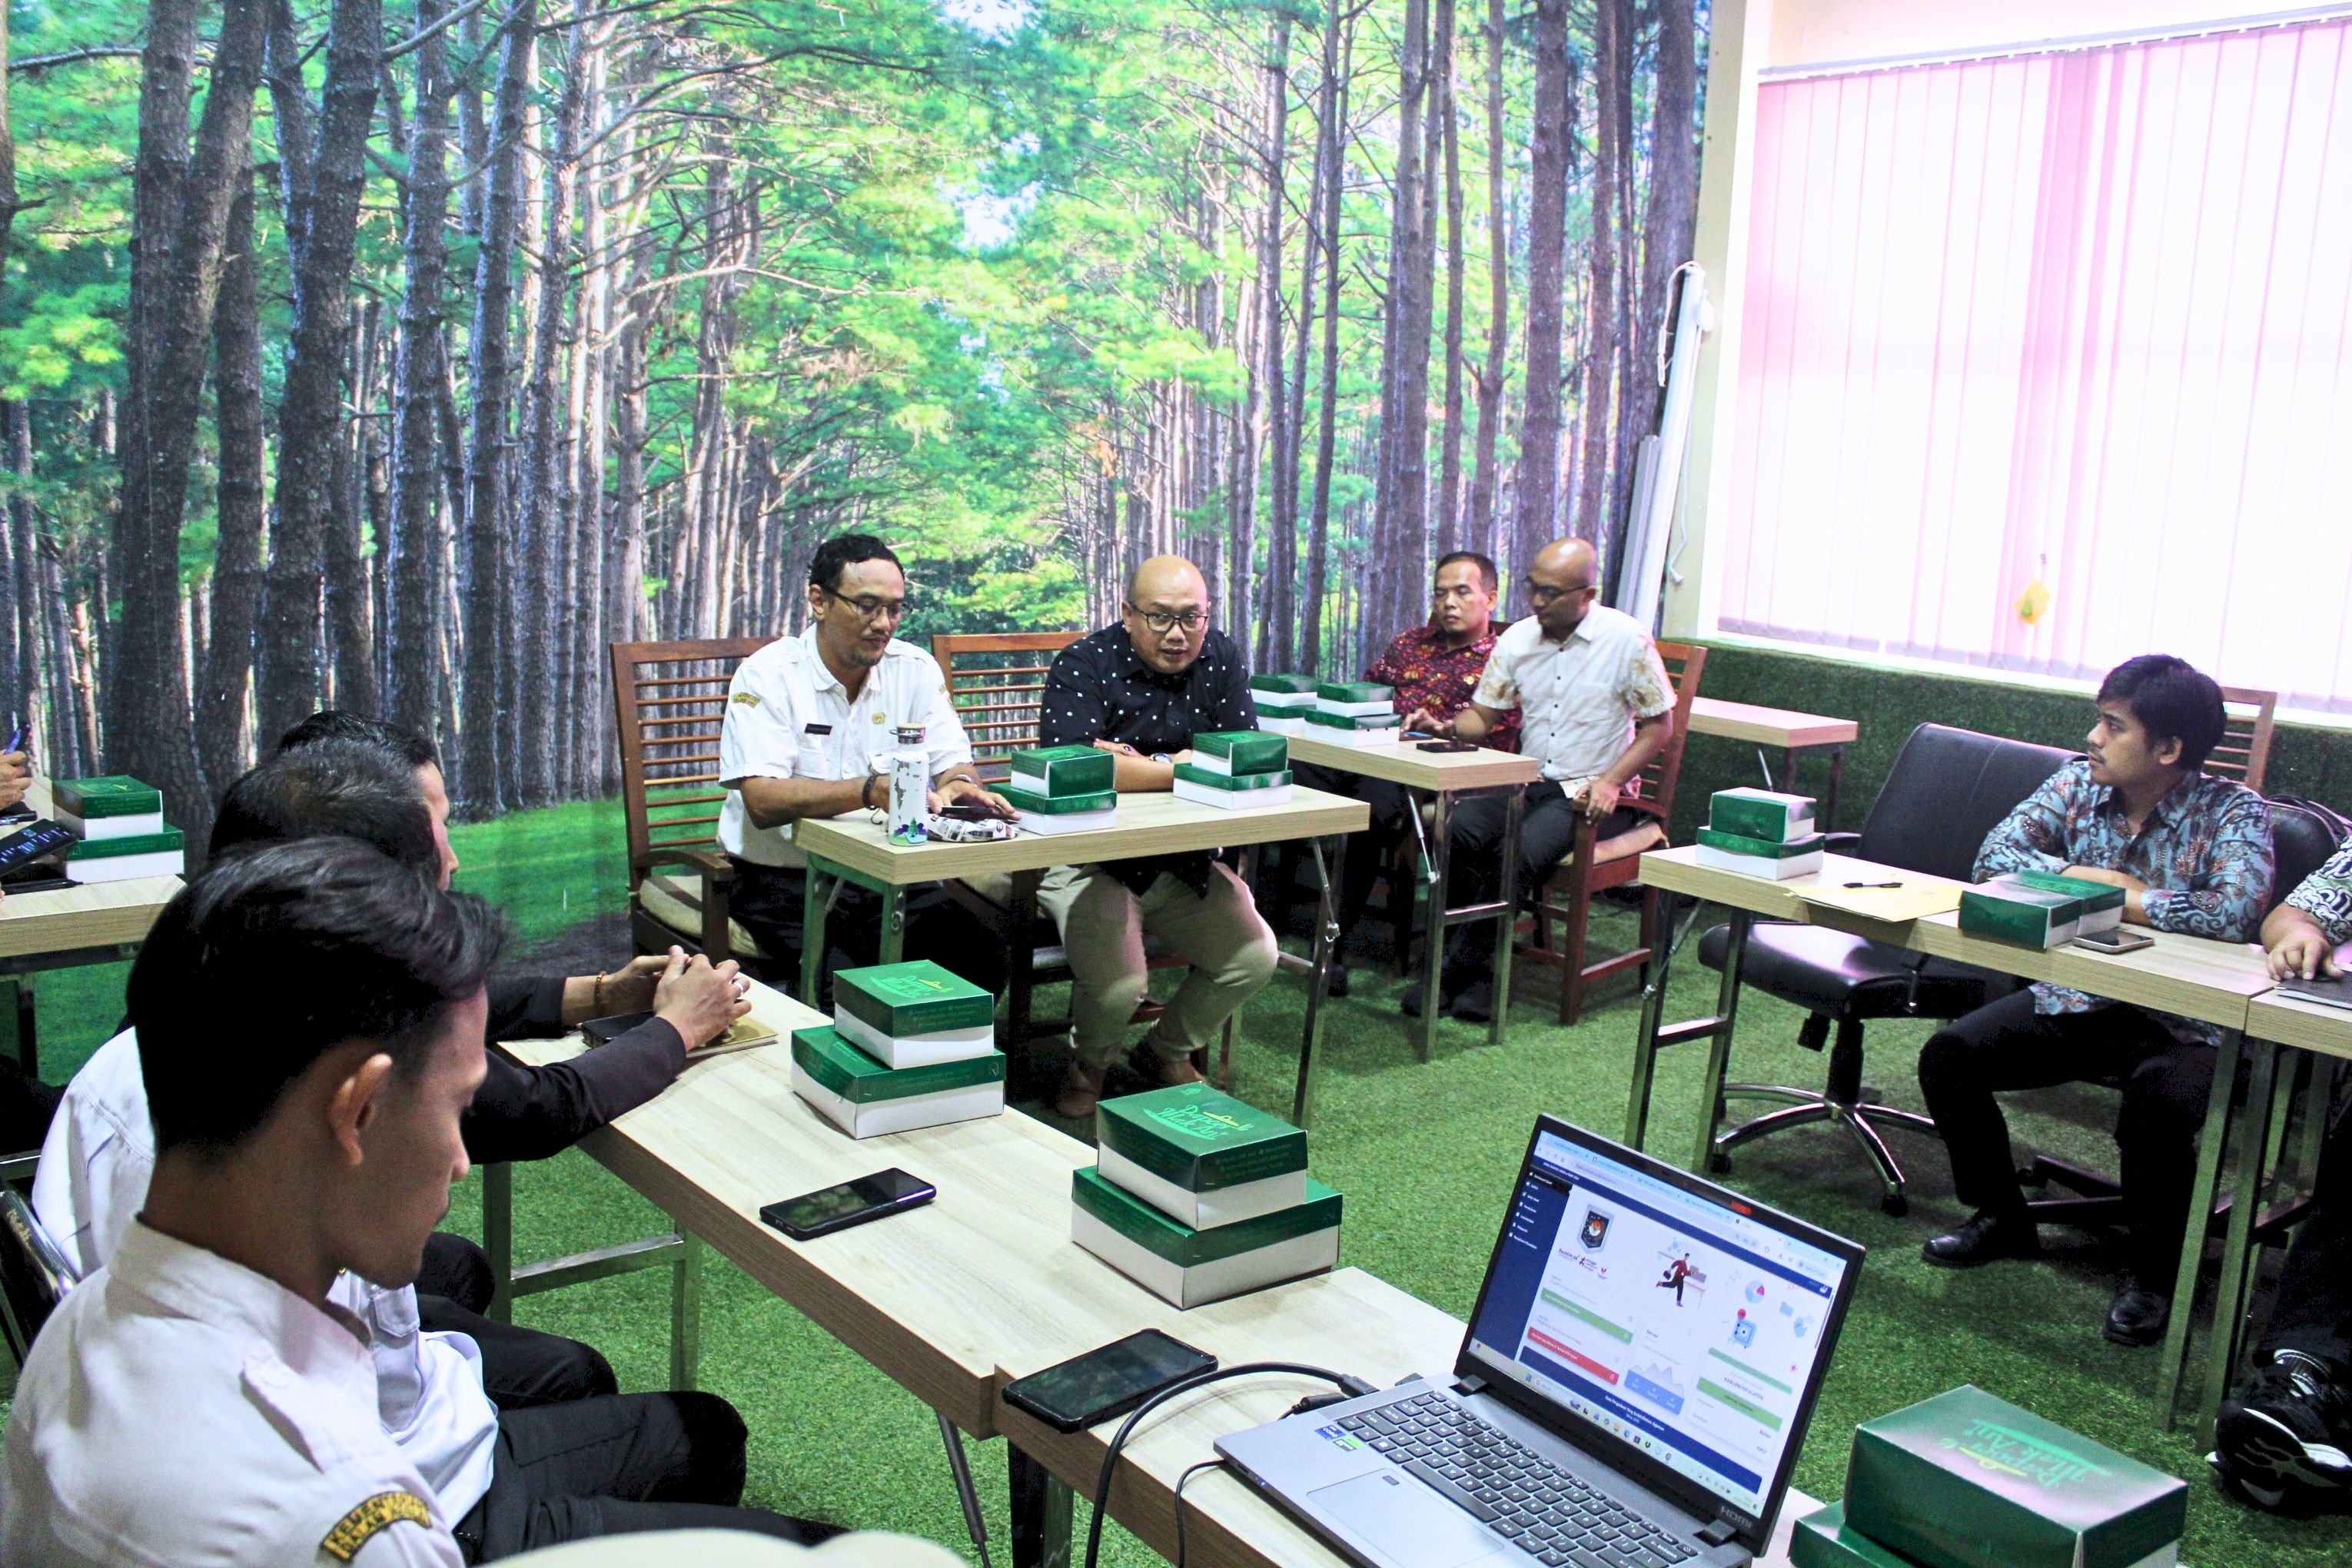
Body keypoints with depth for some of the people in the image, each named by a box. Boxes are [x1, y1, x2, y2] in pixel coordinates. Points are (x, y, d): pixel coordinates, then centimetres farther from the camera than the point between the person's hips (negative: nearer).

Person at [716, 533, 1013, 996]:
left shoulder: (917, 670, 6)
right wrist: (871, 791, -34)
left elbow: (953, 763, 2)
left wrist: (959, 784, -25)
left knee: (980, 958, -18)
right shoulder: (768, 675, -8)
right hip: (784, 882, -4)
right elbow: (762, 802, -20)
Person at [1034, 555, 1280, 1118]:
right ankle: (1089, 1063, 14)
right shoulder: (1082, 665, -11)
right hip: (1091, 863, -5)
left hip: (1187, 863, 5)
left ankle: (1172, 1050, 21)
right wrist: (1181, 767, -20)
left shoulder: (1220, 660, 4)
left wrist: (1138, 764, -17)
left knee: (1255, 958, -10)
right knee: (1117, 985, -25)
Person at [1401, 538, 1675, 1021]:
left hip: (1588, 792, -4)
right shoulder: (1517, 638, 3)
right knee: (1460, 830, -26)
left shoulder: (1626, 640, -9)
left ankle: (1460, 971, -14)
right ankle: (1476, 974, -17)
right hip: (1526, 782, 4)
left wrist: (1610, 781, -16)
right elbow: (1484, 716, 9)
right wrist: (1445, 726, -14)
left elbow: (1659, 724, -3)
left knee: (1520, 851, -31)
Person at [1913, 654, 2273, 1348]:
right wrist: (2092, 876, -20)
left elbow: (2235, 912, -31)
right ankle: (2001, 1218, 13)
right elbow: (1995, 855, -8)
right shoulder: (2079, 783, 0)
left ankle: (2155, 1276, -6)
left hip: (2177, 1022, -4)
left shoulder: (2232, 814, -13)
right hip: (2070, 1000, 5)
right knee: (1948, 1056, -12)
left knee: (2160, 1104, -34)